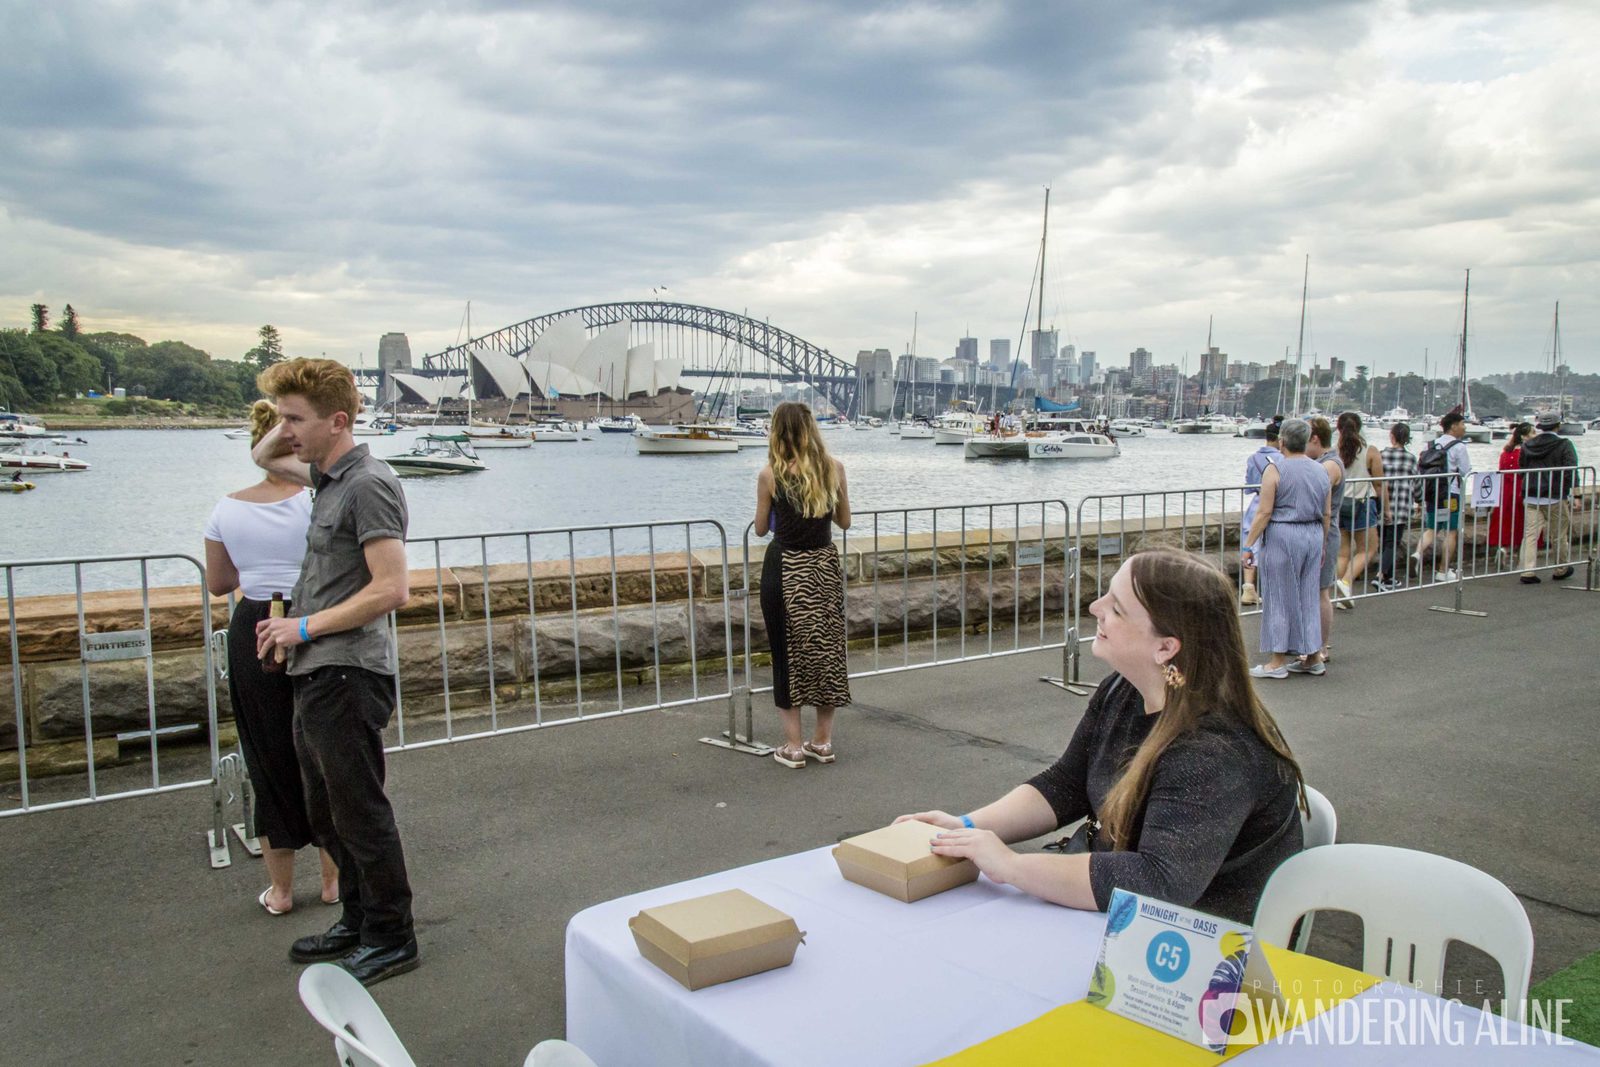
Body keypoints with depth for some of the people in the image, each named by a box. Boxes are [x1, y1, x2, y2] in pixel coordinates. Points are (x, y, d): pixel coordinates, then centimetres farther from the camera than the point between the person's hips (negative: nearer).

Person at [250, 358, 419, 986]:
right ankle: (357, 921, 33)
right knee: (328, 814, 19)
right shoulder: (328, 477, 12)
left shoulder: (368, 485, -16)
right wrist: (287, 431, 10)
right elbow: (265, 458, 32)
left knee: (361, 813, 1)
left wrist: (305, 627, -15)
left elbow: (390, 590, -22)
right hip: (316, 674, 10)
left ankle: (391, 939, 15)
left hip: (348, 675, -10)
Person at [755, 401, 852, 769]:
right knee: (827, 648, 13)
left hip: (786, 570, -3)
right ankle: (823, 742, 22)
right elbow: (844, 521, 8)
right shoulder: (834, 468, -2)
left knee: (788, 653, 6)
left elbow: (761, 529, 1)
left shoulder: (770, 475, -10)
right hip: (825, 566, 3)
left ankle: (793, 746, 10)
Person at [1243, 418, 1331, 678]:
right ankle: (1313, 657, 20)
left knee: (1280, 596, 0)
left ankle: (1279, 661, 6)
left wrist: (1249, 544, -9)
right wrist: (1322, 545, 21)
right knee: (1308, 596, 14)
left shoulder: (1275, 470, -10)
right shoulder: (1321, 471, 9)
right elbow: (1327, 515, 12)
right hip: (1313, 536, 6)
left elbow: (1264, 513, -14)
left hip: (1281, 536, -6)